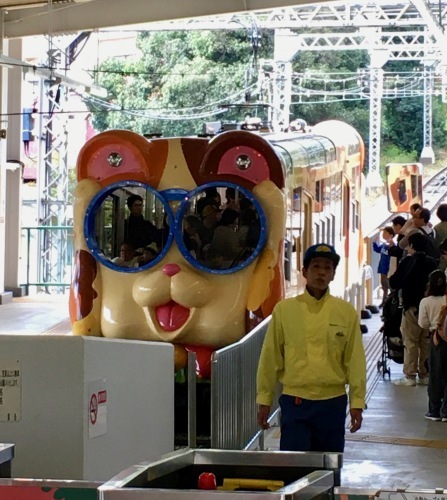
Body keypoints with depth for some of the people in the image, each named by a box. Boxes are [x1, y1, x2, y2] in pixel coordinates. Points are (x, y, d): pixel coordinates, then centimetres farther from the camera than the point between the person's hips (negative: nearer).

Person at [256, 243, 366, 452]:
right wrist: (264, 399, 4)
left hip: (333, 402, 1)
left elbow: (355, 360, 4)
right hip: (294, 401, -1)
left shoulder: (346, 312, 3)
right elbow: (270, 357, 5)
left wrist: (357, 403, 1)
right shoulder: (284, 309, 1)